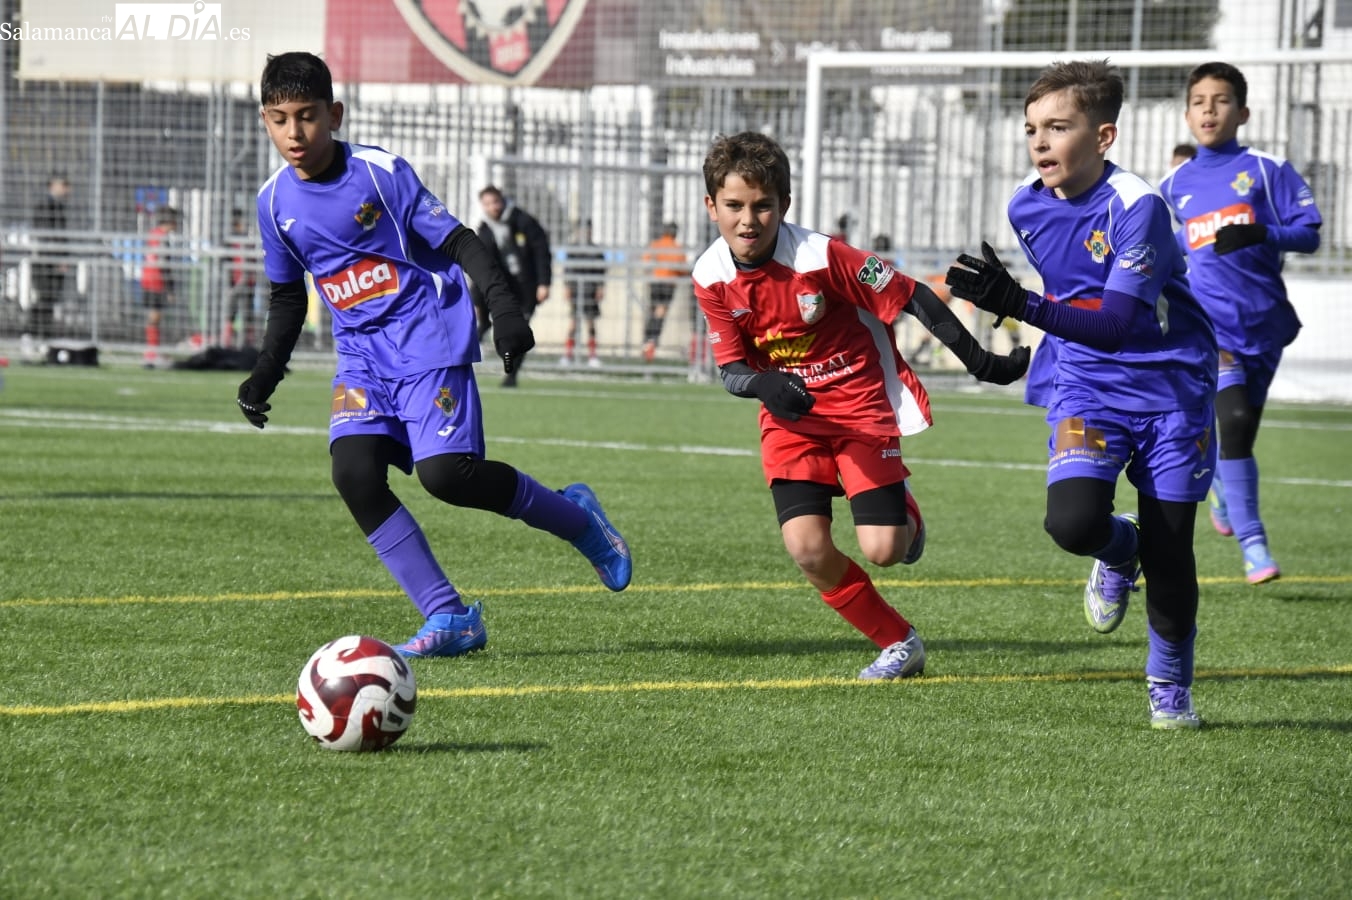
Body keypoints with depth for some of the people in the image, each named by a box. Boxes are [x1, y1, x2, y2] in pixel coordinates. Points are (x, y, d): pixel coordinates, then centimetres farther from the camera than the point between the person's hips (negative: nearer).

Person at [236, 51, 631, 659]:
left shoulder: (380, 173, -9)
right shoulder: (275, 202, 6)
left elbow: (458, 241, -7)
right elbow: (288, 295, 21)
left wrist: (504, 306, -19)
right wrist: (266, 373, 14)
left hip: (430, 340, -5)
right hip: (361, 356, 5)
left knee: (446, 472, -21)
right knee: (354, 473, -17)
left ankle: (576, 519, 7)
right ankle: (449, 618, -10)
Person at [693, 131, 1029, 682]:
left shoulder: (820, 256, -22)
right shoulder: (711, 279, -9)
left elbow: (910, 297, -16)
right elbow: (730, 370, -5)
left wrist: (981, 363, -16)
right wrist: (765, 384, -30)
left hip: (861, 403, -3)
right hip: (790, 416, 4)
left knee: (881, 549, -14)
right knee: (807, 549, -15)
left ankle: (905, 518, 26)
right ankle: (899, 643, 6)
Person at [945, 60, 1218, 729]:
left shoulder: (1137, 207, -22)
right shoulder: (1027, 207, -2)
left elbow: (1114, 323, -31)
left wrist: (1019, 305, -39)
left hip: (1168, 387, -3)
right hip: (1085, 385, 4)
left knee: (1169, 552, 0)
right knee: (1072, 520, -22)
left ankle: (1170, 685, 24)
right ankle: (1118, 552, 15)